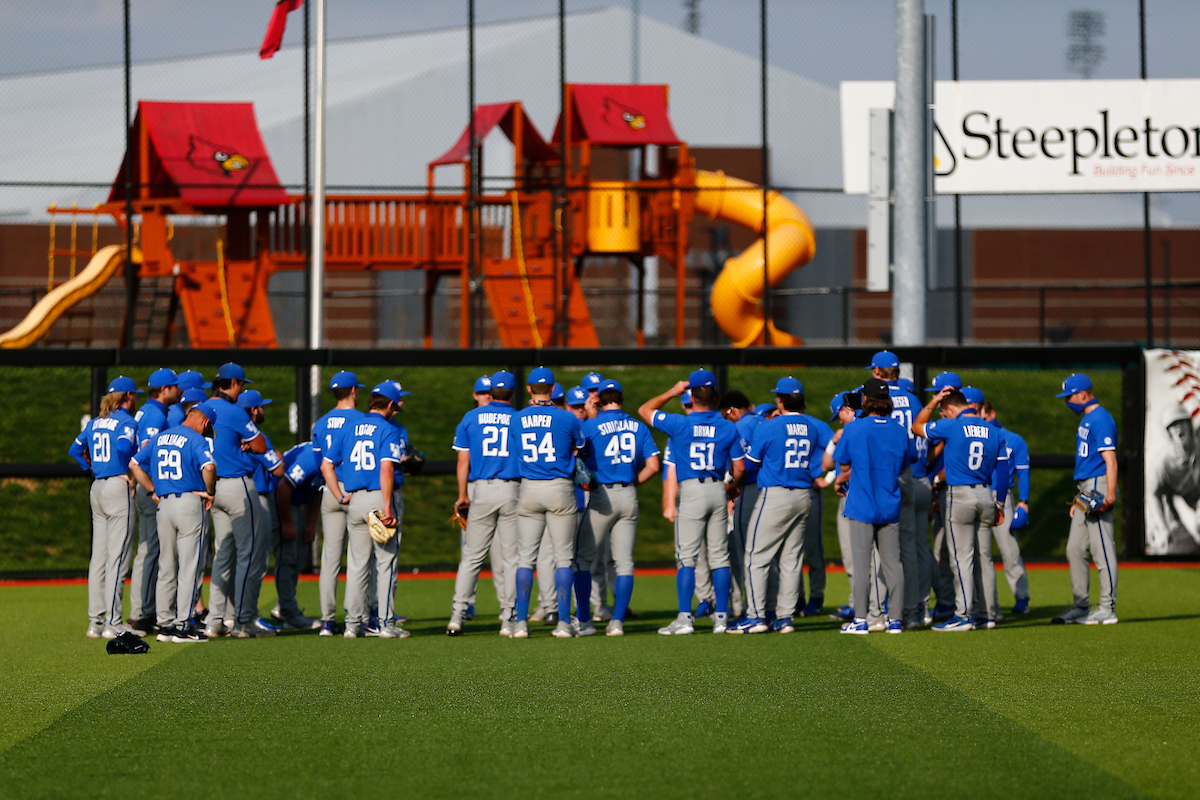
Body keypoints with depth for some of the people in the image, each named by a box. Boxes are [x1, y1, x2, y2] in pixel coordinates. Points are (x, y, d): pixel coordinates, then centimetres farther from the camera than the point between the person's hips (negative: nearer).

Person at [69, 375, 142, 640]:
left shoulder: (95, 423, 14)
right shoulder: (126, 421, -8)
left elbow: (75, 449, 17)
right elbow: (123, 447, -25)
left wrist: (93, 468, 15)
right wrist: (127, 474, -13)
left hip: (97, 488, 8)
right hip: (118, 488, -8)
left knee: (98, 556, 9)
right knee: (117, 556, -7)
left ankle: (95, 622, 9)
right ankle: (113, 623, -10)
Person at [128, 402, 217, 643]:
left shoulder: (159, 438, 14)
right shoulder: (198, 440, -8)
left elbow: (134, 464, 17)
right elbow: (208, 467, -25)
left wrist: (153, 490, 15)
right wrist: (210, 492, -10)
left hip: (164, 504, 6)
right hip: (190, 503, -6)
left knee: (167, 567, 12)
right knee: (190, 566, -3)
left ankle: (165, 624, 14)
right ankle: (184, 625, -5)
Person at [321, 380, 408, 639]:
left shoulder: (351, 427, 12)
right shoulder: (388, 429, -6)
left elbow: (326, 465, 11)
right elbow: (386, 468, -19)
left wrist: (341, 496, 10)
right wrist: (387, 507, -20)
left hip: (354, 500, 5)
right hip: (378, 498, -5)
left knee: (357, 564, 9)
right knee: (386, 562, 1)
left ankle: (353, 624, 9)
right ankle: (386, 624, -1)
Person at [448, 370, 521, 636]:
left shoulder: (471, 418, 5)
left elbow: (463, 462, 3)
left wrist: (463, 495, 10)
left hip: (481, 490, 1)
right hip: (513, 490, -1)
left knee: (472, 556, 5)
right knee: (511, 558, 3)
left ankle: (457, 615, -5)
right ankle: (509, 620, 1)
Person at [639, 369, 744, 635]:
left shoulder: (680, 424, -8)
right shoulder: (729, 428, 1)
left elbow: (645, 410, 6)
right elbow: (739, 468, 7)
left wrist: (673, 391, 15)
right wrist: (733, 488, 27)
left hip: (691, 491, -3)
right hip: (718, 491, 3)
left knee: (686, 556, -2)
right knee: (719, 556, 8)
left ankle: (685, 618, -8)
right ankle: (721, 618, 9)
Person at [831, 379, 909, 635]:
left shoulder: (853, 429, -8)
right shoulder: (899, 431, 4)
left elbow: (845, 465, -1)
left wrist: (842, 479, 23)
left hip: (862, 506, -3)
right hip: (890, 506, 3)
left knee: (861, 562, -1)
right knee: (892, 562, 6)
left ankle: (860, 620, -1)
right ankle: (895, 619, 6)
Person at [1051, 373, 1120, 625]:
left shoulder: (1101, 420, -13)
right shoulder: (1086, 420, 19)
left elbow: (1110, 461, -22)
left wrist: (1110, 495, -32)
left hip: (1099, 488, -11)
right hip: (1085, 490, 11)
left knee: (1101, 549, -8)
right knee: (1075, 550, 11)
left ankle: (1107, 610, -6)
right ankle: (1080, 607, 16)